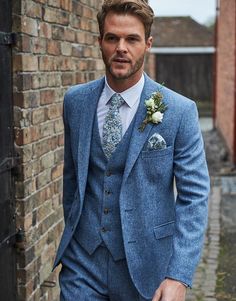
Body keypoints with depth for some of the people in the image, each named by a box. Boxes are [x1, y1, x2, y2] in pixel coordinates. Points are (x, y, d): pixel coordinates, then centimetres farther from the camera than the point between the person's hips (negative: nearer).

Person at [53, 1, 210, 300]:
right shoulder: (75, 101, 0)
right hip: (83, 260, 2)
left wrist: (178, 277, -17)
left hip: (145, 263, -2)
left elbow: (194, 196, -11)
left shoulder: (180, 111, -11)